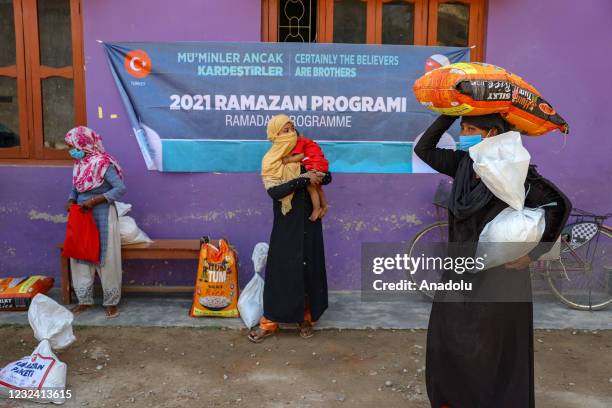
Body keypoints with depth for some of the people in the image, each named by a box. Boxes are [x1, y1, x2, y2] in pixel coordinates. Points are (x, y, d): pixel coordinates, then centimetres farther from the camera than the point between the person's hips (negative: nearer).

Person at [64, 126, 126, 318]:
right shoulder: (78, 163, 6)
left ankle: (111, 302, 14)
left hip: (103, 217, -7)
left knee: (106, 259, 1)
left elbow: (120, 188, -20)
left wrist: (95, 200, -24)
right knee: (79, 256, 9)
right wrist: (71, 201, -4)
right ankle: (84, 300, 23)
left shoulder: (103, 163, -16)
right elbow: (75, 188, 16)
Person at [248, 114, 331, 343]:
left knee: (309, 269, 7)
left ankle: (306, 318, 22)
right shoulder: (270, 162, -4)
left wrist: (316, 175, -21)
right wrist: (303, 180, -25)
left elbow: (327, 177, 2)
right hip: (285, 225, -2)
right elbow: (274, 191, -18)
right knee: (279, 270, 1)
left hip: (308, 223, 2)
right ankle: (270, 322, 11)